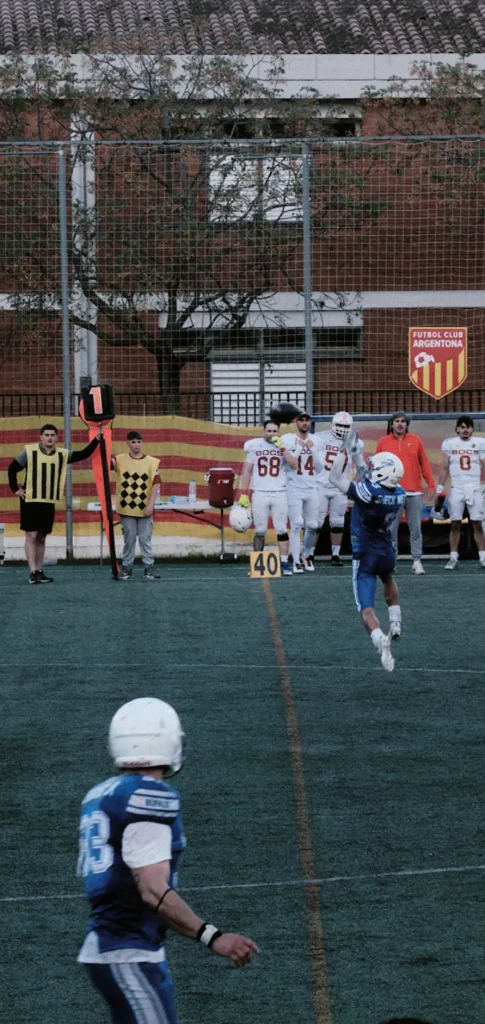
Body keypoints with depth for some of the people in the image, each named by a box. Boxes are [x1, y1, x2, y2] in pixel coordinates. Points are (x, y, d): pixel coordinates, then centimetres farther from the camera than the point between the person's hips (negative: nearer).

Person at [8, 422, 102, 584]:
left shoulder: (62, 455, 4)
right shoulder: (30, 451, -6)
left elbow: (84, 454, 4)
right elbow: (13, 469, 0)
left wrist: (96, 439, -6)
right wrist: (16, 489, -3)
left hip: (49, 503, 4)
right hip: (30, 501, -4)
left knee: (41, 538, 10)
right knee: (31, 536, -7)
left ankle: (39, 571, 16)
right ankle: (33, 572, -8)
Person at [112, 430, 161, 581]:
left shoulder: (152, 462, -1)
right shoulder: (120, 460, 0)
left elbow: (156, 484, -3)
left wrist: (151, 504, -10)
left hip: (145, 508, 0)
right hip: (127, 507, 0)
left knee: (145, 539, 4)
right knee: (129, 539, 8)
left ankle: (149, 567, 8)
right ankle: (126, 567, 14)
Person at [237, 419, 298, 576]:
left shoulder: (284, 445, 4)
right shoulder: (254, 446, 4)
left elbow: (294, 465, -10)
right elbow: (247, 471, 7)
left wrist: (282, 448, -14)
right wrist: (243, 494, 2)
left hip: (279, 494, 0)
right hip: (260, 494, 0)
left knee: (282, 530, -3)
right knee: (259, 531, 3)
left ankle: (285, 563, 0)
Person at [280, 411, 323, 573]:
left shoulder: (315, 441, 9)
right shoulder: (287, 440, -3)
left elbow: (319, 468, 8)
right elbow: (288, 465, -8)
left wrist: (313, 449, -4)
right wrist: (300, 448, -13)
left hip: (312, 488, 4)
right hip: (294, 488, -4)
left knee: (312, 525, 6)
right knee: (296, 525, -10)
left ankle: (307, 555, 26)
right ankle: (296, 561, -5)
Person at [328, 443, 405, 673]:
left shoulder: (366, 492, -24)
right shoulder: (399, 494, -5)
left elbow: (334, 478, -12)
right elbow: (369, 480, 14)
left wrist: (344, 452, -4)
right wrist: (356, 455, 16)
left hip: (365, 556, -5)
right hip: (387, 552, 5)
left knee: (367, 609, -4)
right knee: (388, 580, 39)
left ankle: (380, 639, -31)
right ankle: (395, 624, 27)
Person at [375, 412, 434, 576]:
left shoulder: (415, 440, 9)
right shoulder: (383, 442, 7)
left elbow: (424, 464, 10)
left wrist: (431, 484, 6)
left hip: (414, 493, 1)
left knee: (416, 529, 1)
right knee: (391, 530, 0)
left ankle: (417, 561, 4)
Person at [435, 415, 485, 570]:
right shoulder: (449, 444, 5)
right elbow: (444, 468, 9)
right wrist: (439, 489, 5)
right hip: (456, 489, 0)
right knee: (455, 524, 0)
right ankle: (453, 559, 4)